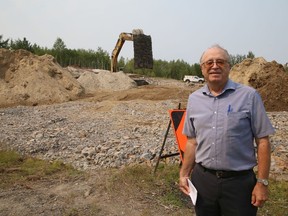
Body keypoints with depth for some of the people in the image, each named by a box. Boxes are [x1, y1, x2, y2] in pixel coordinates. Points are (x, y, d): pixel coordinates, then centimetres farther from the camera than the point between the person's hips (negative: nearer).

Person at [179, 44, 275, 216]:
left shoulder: (249, 96, -7)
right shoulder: (194, 99, 4)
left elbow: (262, 141, -6)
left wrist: (262, 182, -7)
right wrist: (184, 174, 8)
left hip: (239, 182, -3)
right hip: (202, 179, 3)